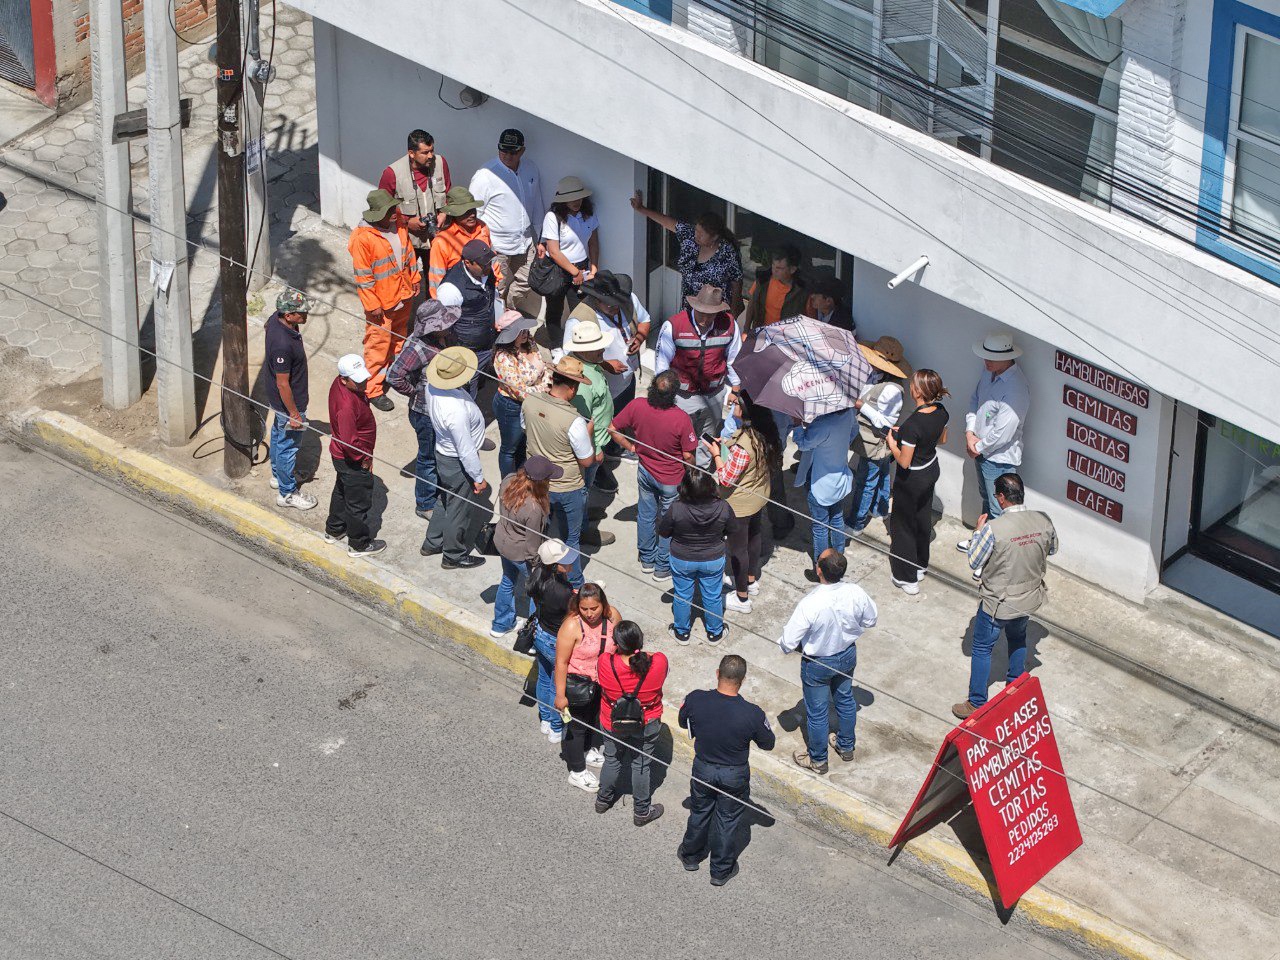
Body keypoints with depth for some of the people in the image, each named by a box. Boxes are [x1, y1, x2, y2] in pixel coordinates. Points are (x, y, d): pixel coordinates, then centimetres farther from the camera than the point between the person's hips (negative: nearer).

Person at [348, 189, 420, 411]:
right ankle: (373, 390, 15)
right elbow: (363, 275, -21)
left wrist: (414, 278, 14)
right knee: (378, 345, 3)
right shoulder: (362, 238, -26)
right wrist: (372, 305, -18)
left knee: (399, 338, 25)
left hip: (403, 295, 7)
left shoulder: (398, 224, -4)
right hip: (382, 302, -7)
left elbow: (408, 251, 12)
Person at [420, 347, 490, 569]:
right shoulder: (456, 411, -41)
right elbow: (466, 450, -29)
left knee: (447, 500, 30)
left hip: (442, 452, 8)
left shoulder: (433, 386, -15)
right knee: (458, 510, 16)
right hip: (458, 465, -8)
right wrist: (478, 478, -14)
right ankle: (454, 556, 38)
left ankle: (432, 543, 49)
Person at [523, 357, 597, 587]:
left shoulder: (529, 402, -17)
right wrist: (588, 432, -6)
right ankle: (574, 587, 33)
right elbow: (587, 461, -20)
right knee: (570, 538, 16)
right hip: (568, 489, -5)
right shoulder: (574, 421, -34)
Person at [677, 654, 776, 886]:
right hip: (735, 775, -2)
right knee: (727, 821, 21)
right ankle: (721, 871, 40)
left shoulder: (695, 700, -26)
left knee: (699, 812, 28)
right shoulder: (752, 714, -32)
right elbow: (768, 744, -12)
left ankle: (691, 856, 51)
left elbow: (683, 722, -2)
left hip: (703, 769, 2)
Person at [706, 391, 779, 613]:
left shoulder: (742, 446, -38)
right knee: (753, 537, 28)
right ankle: (751, 580, 51)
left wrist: (716, 454, -15)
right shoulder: (765, 434, -13)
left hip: (739, 505, -8)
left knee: (738, 548, 12)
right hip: (759, 496, 8)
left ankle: (742, 598, 28)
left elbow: (726, 479, -27)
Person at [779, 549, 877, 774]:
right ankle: (846, 746, 52)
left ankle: (817, 760, 41)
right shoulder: (855, 593, -25)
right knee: (845, 699, 30)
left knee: (816, 711, 19)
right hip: (847, 655, 4)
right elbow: (870, 620, -4)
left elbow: (788, 643, -28)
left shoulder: (809, 604, -38)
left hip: (817, 664, -4)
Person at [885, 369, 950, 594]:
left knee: (903, 524, 14)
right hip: (932, 470, 7)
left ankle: (907, 577, 27)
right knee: (923, 518, 27)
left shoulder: (912, 424, -37)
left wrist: (892, 442, -12)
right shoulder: (940, 411, -13)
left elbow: (904, 462, -29)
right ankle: (920, 566, 47)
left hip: (912, 480, -7)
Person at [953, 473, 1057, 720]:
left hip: (997, 603, -5)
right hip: (1029, 599, 5)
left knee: (982, 649, 15)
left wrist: (979, 531, -4)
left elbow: (974, 562, -16)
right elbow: (1052, 549, 4)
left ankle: (977, 704, 24)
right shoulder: (1043, 521, -16)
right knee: (1018, 638, 31)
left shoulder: (993, 528, -30)